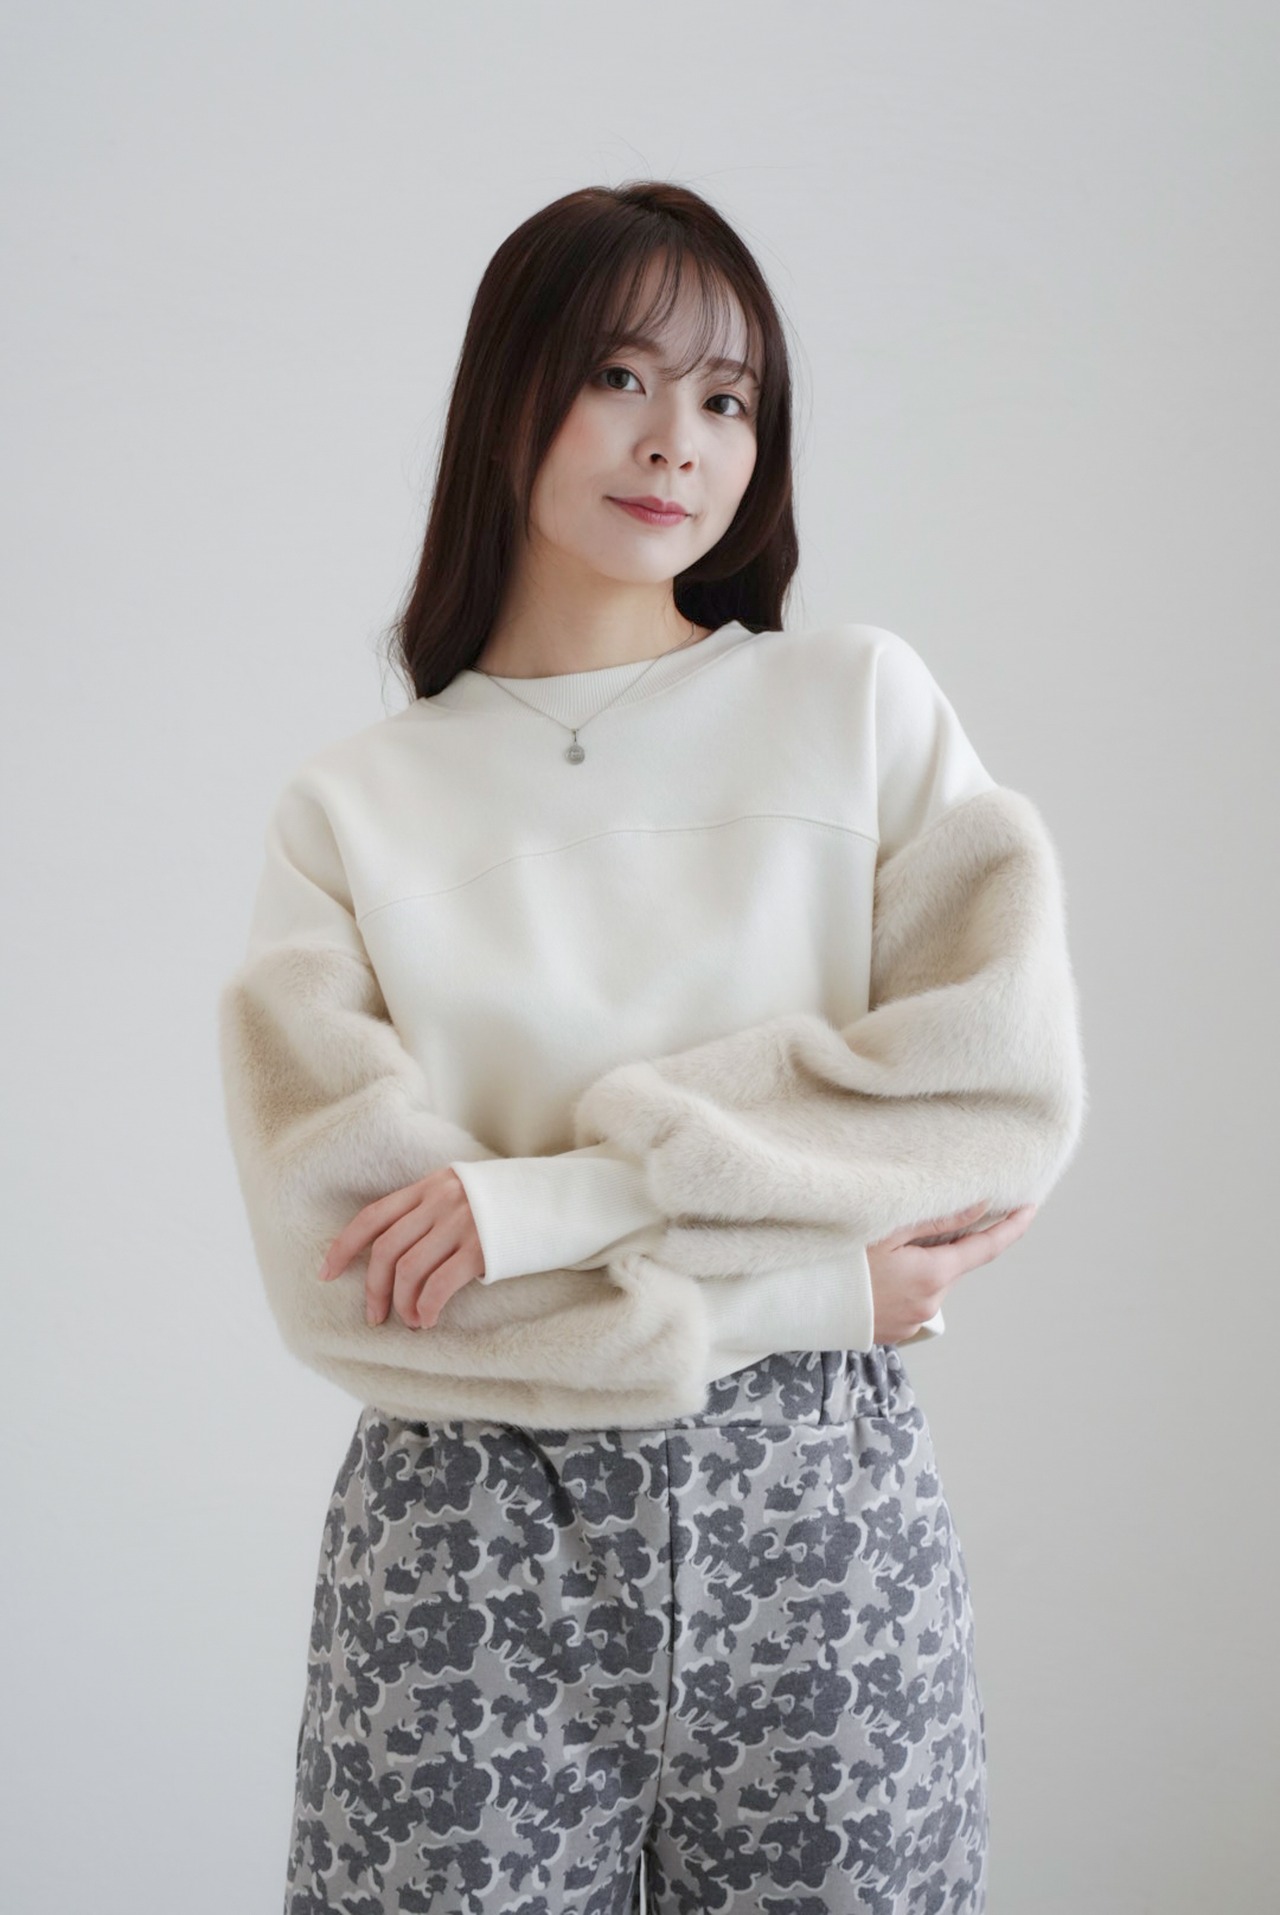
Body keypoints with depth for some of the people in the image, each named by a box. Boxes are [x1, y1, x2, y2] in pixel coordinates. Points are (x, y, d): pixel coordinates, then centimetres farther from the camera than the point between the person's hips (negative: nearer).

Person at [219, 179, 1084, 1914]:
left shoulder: (862, 703, 3)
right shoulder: (351, 809, 2)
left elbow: (1000, 1107, -7)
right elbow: (336, 1277, -8)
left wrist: (540, 1203, -14)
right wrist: (815, 1282, -13)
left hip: (819, 1516, 1)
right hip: (469, 1540, 0)